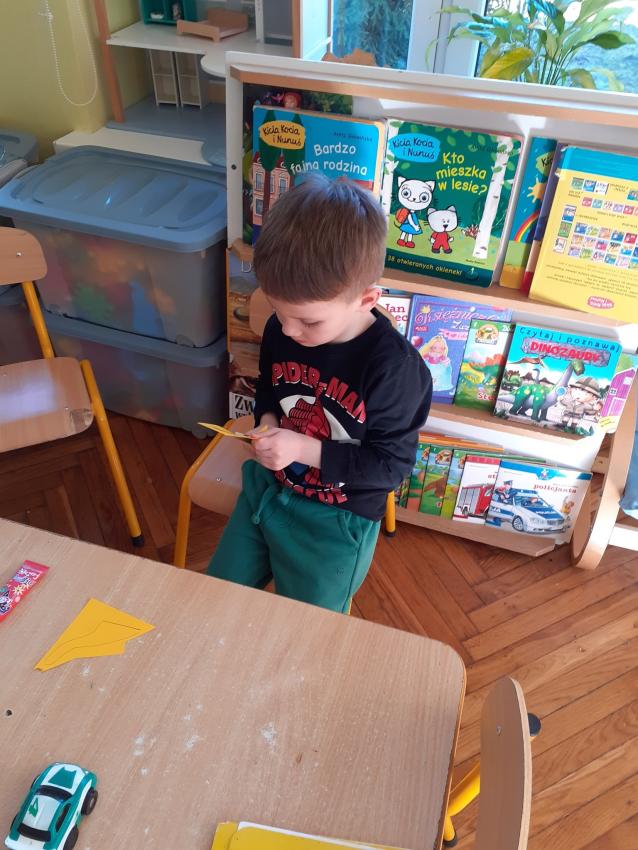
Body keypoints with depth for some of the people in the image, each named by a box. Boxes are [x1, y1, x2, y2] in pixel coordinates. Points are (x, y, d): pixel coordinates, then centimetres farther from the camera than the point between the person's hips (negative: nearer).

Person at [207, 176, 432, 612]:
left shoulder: (394, 366, -27)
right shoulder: (282, 329, -10)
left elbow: (392, 463, -20)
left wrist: (306, 450, -28)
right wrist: (267, 421, -11)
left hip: (338, 519, -5)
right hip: (268, 485, 6)